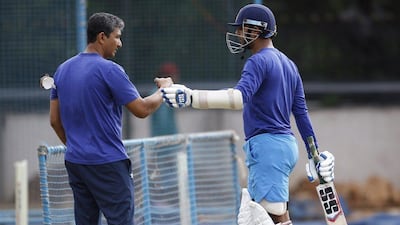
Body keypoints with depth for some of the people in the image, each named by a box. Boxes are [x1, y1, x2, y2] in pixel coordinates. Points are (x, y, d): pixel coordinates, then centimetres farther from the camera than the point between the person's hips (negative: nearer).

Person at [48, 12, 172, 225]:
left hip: (74, 162, 7)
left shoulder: (63, 70, 9)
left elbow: (55, 120, 13)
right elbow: (142, 109, -11)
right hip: (107, 164, -7)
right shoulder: (109, 70, -12)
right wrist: (164, 89, 6)